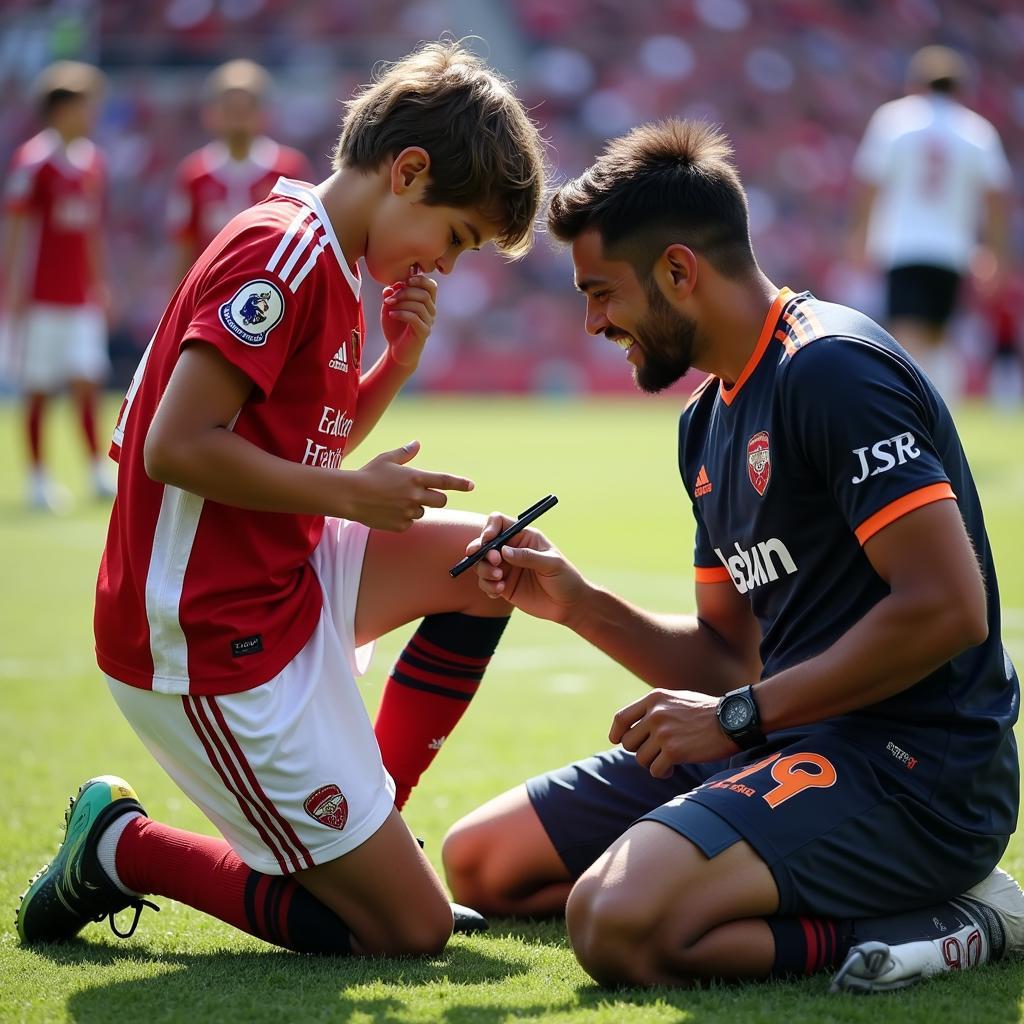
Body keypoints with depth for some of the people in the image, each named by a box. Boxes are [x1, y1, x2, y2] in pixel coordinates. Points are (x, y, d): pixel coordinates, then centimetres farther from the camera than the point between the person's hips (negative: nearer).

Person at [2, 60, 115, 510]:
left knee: (86, 380, 3)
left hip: (82, 296, 5)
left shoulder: (93, 161, 9)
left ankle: (99, 472, 7)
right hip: (42, 297, -5)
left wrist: (100, 284, 18)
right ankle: (38, 477, 8)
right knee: (39, 387, 1)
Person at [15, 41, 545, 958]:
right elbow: (176, 447, -25)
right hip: (211, 644, -10)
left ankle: (364, 831, 15)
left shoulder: (323, 261, 13)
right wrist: (351, 494, -16)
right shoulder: (283, 253, -18)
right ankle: (124, 848, 5)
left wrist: (399, 358, 4)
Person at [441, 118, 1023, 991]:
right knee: (480, 861, 9)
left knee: (617, 925, -31)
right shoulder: (710, 421, 16)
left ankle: (937, 920, -11)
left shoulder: (833, 370, -14)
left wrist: (737, 717, -18)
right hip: (784, 748, 11)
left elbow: (948, 607, -24)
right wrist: (574, 603, 6)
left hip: (911, 771, -11)